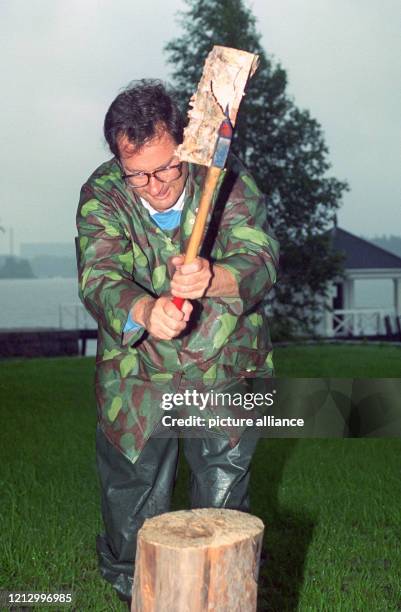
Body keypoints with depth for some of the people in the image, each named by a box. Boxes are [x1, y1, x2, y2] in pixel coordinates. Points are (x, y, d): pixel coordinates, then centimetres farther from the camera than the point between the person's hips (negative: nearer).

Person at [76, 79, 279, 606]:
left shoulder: (228, 180, -13)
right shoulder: (102, 196, -14)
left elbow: (260, 262, -23)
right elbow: (99, 280, -27)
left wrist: (212, 279, -46)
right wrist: (144, 311, -51)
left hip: (229, 371, 0)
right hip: (137, 379, 0)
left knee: (225, 507, 14)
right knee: (133, 514, 13)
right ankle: (133, 595, 40)